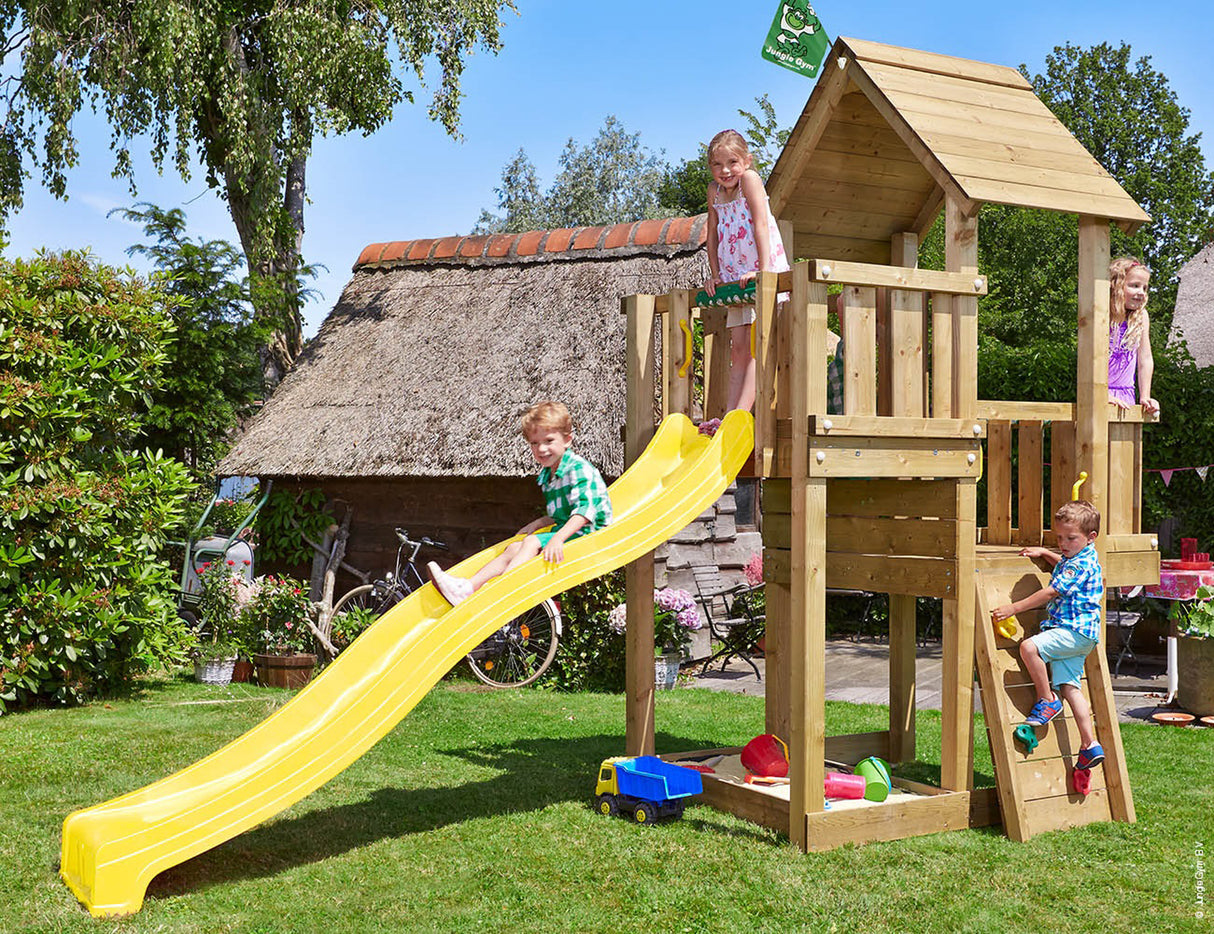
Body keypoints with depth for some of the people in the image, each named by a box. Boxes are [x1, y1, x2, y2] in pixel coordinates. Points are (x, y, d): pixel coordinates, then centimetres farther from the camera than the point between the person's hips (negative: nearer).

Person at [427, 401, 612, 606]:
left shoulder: (578, 469, -14)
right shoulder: (546, 475, 15)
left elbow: (585, 509, -28)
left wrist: (558, 538, -38)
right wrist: (537, 524, 15)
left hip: (584, 534, -9)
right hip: (564, 531, 9)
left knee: (532, 542, -25)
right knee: (514, 548, -4)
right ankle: (470, 585, -16)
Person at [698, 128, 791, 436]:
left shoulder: (750, 179, -12)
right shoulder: (714, 190, 7)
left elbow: (761, 224, -19)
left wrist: (762, 270, -24)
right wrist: (715, 275, 7)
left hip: (763, 275, -7)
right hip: (736, 278, 7)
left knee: (755, 346, -14)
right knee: (738, 349, 4)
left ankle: (741, 414, -23)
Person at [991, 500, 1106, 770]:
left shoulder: (1081, 564, -12)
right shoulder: (1074, 559, 19)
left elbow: (1050, 592, -18)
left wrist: (1014, 608, -17)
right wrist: (1043, 553, 41)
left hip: (1075, 631, -10)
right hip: (1071, 636, 10)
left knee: (1029, 646, -28)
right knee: (1068, 686, 2)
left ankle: (1047, 700, -12)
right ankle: (1089, 745, 0)